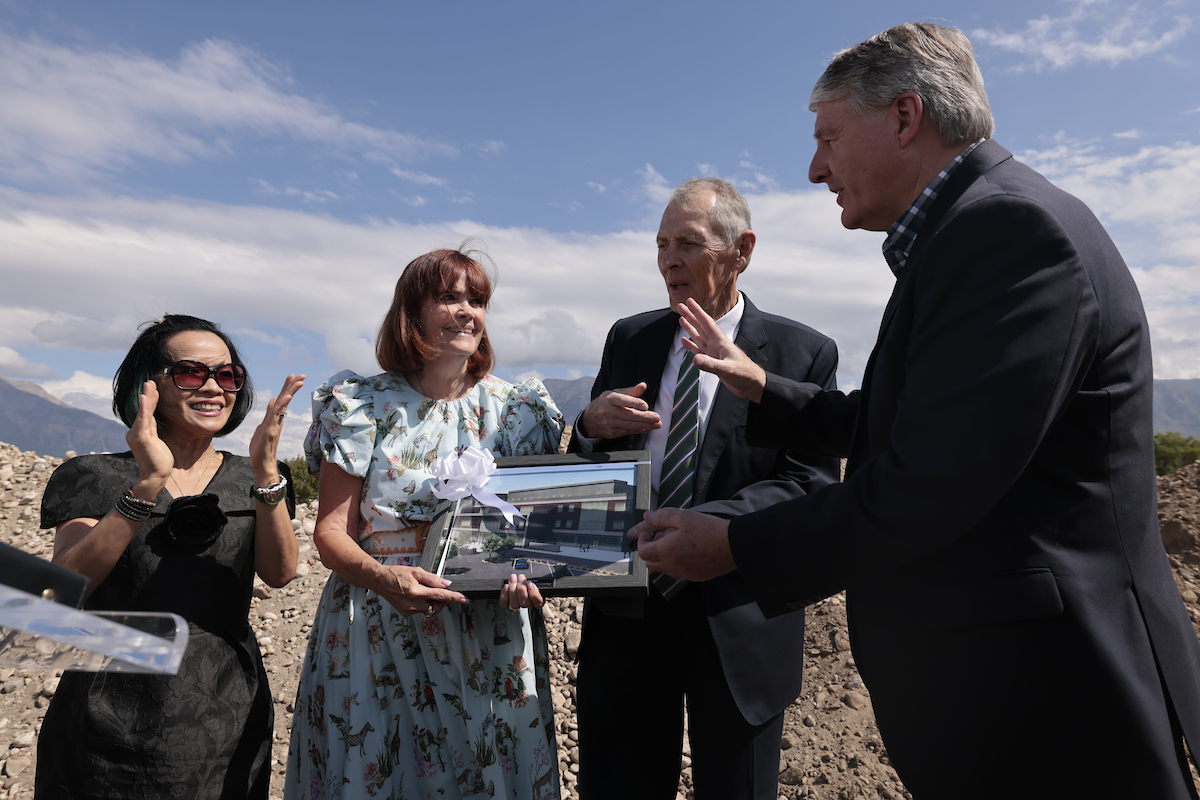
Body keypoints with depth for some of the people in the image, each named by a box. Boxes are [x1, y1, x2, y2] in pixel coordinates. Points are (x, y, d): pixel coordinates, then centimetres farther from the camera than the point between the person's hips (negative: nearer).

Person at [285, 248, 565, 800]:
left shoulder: (514, 410, 4)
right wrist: (385, 578, -21)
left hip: (488, 638, 1)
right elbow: (331, 531, -2)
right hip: (377, 637, -1)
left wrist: (526, 576, -16)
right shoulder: (364, 405, 0)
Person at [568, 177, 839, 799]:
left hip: (736, 623, -2)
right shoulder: (629, 338, 7)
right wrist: (591, 426, -12)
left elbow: (812, 484, -13)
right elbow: (585, 469, 12)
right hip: (628, 609, 3)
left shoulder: (805, 354, -4)